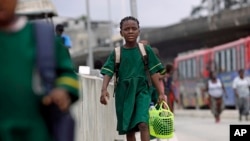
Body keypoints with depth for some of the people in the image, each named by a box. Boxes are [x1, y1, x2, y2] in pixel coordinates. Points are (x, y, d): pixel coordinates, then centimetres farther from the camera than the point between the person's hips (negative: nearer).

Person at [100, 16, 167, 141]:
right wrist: (104, 90, -23)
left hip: (142, 91, -2)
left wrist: (161, 93, -3)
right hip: (124, 93, 2)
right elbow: (108, 73, -6)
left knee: (143, 124, -21)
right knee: (129, 129, 8)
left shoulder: (146, 50, 2)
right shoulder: (116, 53, 2)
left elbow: (153, 73, 3)